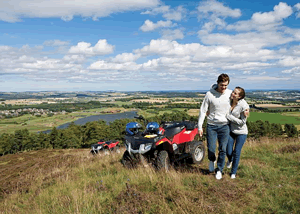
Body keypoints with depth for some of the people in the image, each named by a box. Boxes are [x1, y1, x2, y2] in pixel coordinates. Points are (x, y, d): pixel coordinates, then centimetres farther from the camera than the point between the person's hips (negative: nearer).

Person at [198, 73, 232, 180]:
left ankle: (219, 170, 23)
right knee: (211, 149, -1)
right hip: (211, 125, -1)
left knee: (223, 150, 4)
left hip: (224, 126, 2)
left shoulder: (230, 94, -2)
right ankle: (212, 160, 34)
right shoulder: (210, 94, -9)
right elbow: (203, 110, -4)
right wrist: (200, 126, -6)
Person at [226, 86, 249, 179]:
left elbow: (242, 122, -19)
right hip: (230, 130, 4)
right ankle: (230, 160, 44)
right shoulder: (229, 101, -10)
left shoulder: (244, 106, -23)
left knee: (237, 153, 4)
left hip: (241, 132, -3)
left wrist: (228, 116, -22)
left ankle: (233, 172, 27)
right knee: (228, 152, 5)